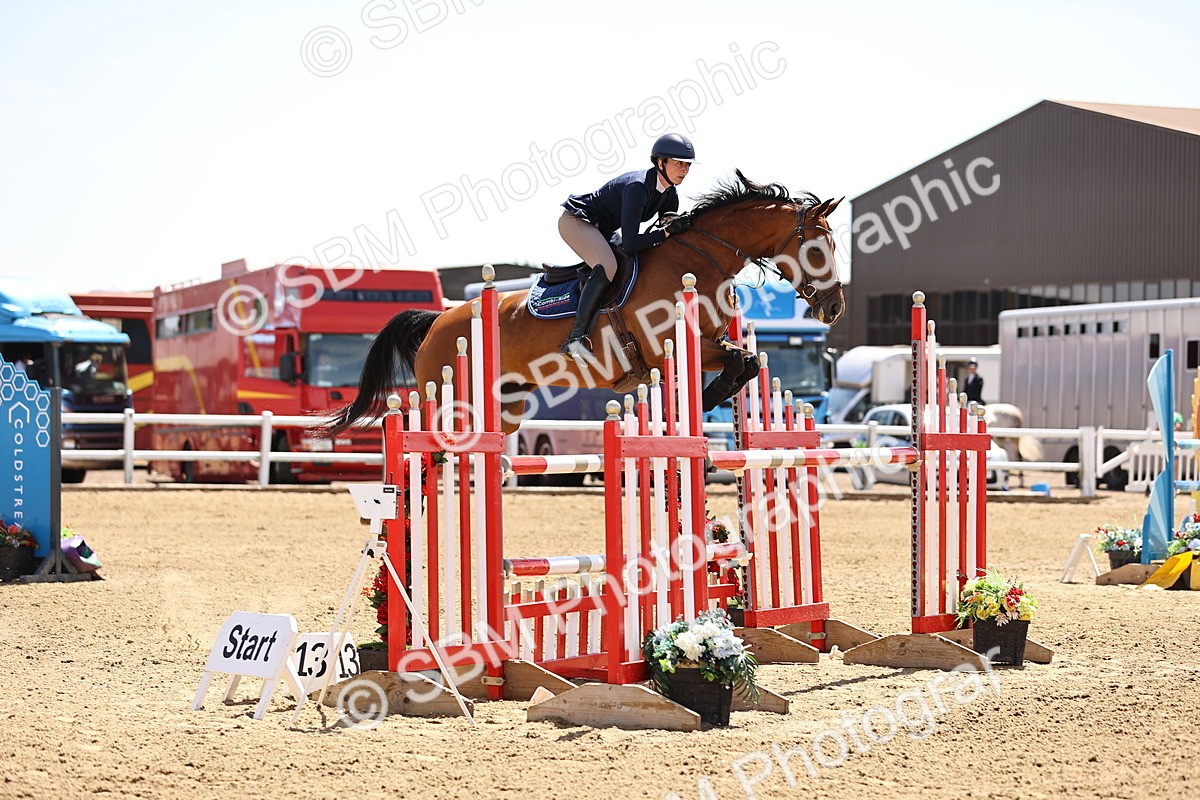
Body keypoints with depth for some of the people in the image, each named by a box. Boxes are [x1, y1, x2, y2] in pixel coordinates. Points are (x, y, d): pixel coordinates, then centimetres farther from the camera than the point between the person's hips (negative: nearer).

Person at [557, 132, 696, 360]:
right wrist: (668, 231, -36)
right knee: (607, 266, -32)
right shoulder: (638, 187, -31)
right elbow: (630, 243, -35)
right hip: (575, 220, -10)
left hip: (602, 229, 10)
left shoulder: (669, 194, -4)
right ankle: (576, 337, -33)